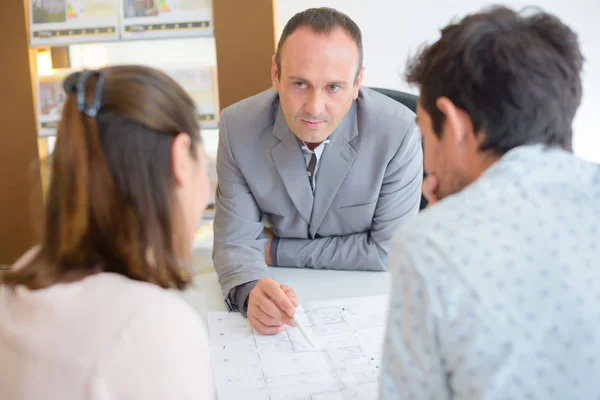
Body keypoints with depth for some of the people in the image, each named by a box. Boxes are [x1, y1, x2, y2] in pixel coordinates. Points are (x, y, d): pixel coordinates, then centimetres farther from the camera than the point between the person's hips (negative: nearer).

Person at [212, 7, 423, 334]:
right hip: (283, 295, 2)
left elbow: (388, 251, -14)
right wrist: (251, 292, -34)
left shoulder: (398, 131, -20)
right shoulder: (238, 127, -14)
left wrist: (277, 251, -12)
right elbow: (235, 242, -11)